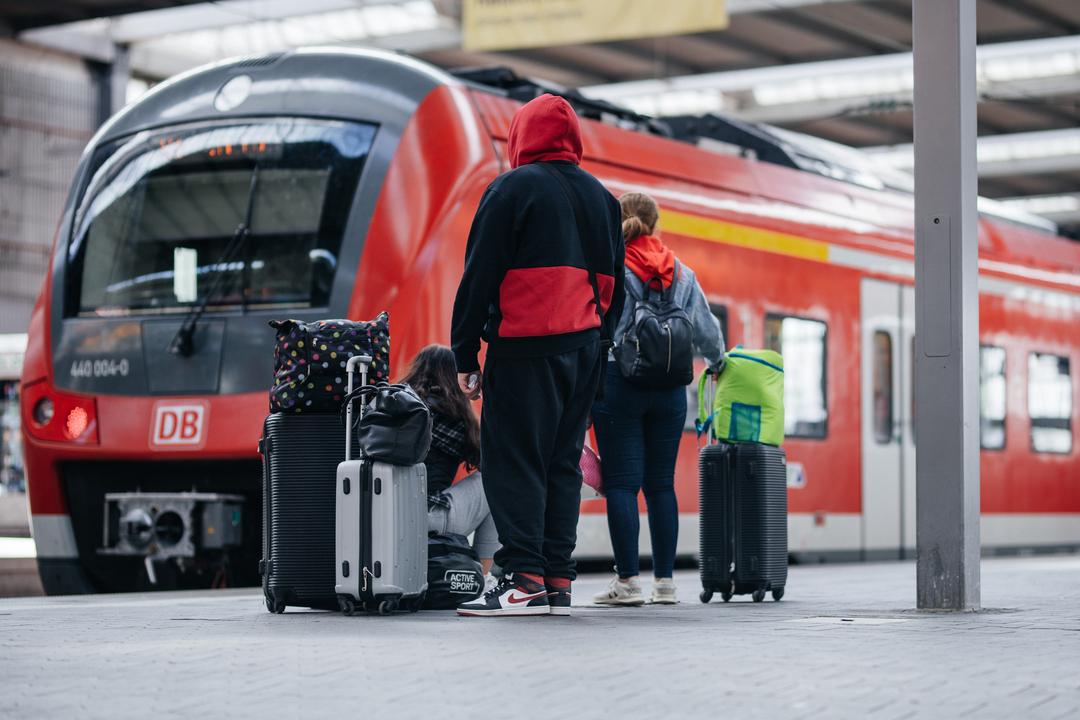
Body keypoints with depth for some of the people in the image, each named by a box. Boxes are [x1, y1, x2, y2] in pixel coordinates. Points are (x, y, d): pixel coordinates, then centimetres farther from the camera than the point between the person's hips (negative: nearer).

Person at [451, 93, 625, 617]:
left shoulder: (512, 188, -4)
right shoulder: (601, 197, 17)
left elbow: (479, 277, -7)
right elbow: (613, 285, 20)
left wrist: (464, 356, -3)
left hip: (525, 350, -7)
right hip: (584, 349, 7)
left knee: (512, 461, -5)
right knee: (562, 463, 9)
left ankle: (524, 579, -12)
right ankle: (557, 581, 7)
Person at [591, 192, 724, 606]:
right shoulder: (682, 274, 10)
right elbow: (707, 329, 18)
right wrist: (717, 361, 38)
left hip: (618, 384, -4)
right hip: (670, 387, 4)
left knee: (621, 482, -3)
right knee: (661, 483, 9)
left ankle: (628, 580, -7)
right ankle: (665, 580, 9)